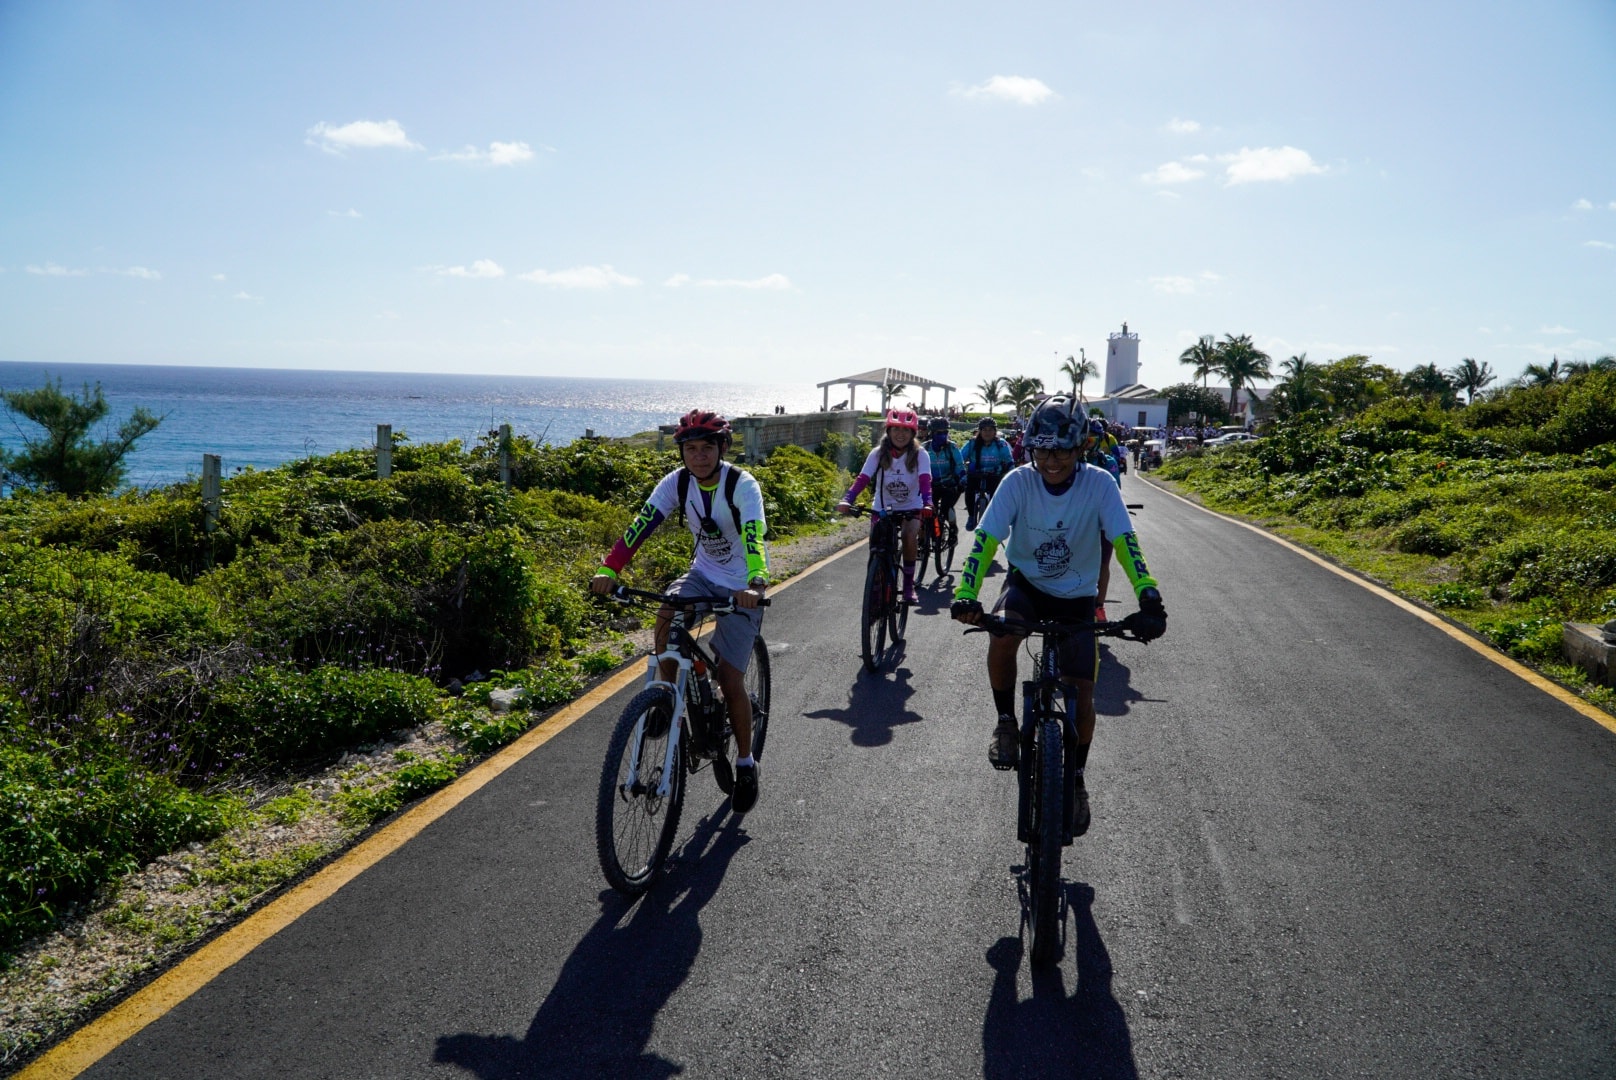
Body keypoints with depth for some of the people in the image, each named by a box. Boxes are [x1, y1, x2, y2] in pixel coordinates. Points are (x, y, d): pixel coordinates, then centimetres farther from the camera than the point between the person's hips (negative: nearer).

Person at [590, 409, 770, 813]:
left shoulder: (742, 485, -23)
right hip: (703, 573, 4)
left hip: (741, 588, -4)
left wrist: (754, 585, -57)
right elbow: (641, 525, -23)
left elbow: (755, 537, -39)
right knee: (666, 618, -28)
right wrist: (608, 570, -38)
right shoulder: (676, 482, -12)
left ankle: (746, 763, 11)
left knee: (730, 680, -11)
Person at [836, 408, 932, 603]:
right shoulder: (878, 454, -11)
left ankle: (909, 585, -9)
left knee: (909, 537, -26)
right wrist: (846, 500, -39)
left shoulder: (920, 455, -13)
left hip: (911, 507, -1)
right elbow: (863, 478, -22)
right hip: (883, 507, 1)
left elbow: (925, 480, -28)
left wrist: (927, 504, -47)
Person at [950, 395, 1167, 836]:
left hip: (1076, 597, 0)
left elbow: (1125, 543, -26)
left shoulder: (1099, 484, -18)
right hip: (1026, 584, 0)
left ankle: (1076, 778, 22)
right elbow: (986, 539, -25)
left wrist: (1149, 600, -41)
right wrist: (966, 594, -40)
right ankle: (1006, 722, -7)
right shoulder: (1019, 481, -17)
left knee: (1082, 693, -4)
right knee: (1001, 636, -33)